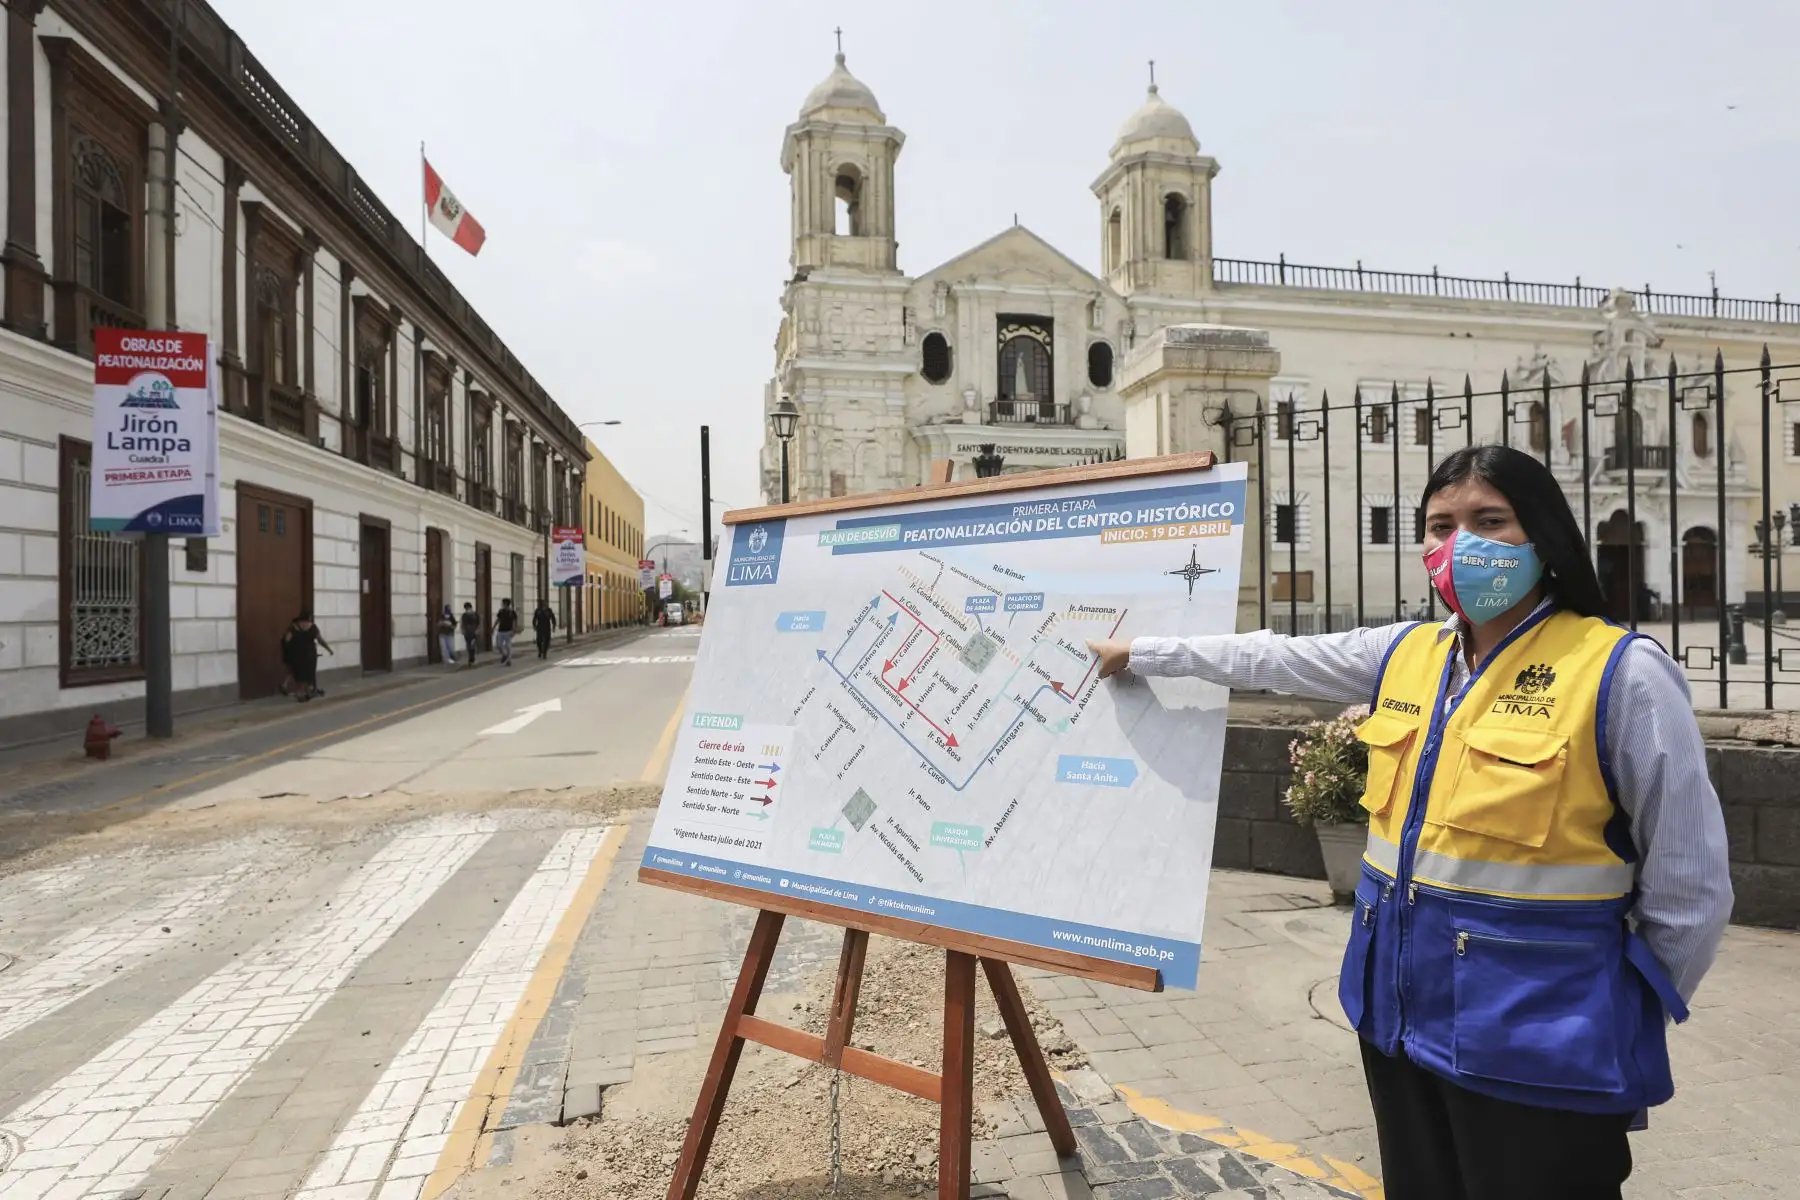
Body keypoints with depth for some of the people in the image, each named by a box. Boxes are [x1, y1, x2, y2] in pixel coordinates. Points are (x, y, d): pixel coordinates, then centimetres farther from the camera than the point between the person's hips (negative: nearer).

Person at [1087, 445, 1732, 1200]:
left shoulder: (1621, 672, -13)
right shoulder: (1406, 655, 3)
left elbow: (1692, 886, -8)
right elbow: (1267, 659, 14)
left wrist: (1628, 1021, 1)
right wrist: (1140, 654, 20)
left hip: (1539, 1043, -6)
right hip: (1402, 1013, 6)